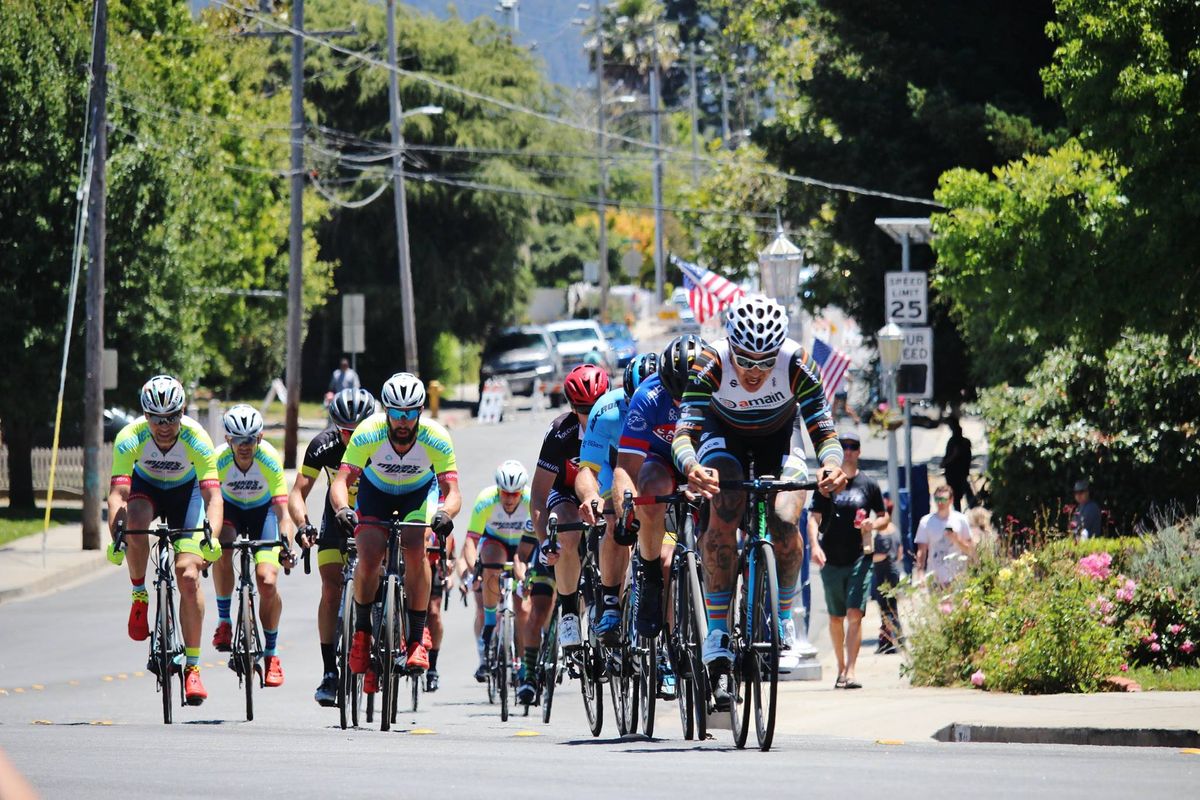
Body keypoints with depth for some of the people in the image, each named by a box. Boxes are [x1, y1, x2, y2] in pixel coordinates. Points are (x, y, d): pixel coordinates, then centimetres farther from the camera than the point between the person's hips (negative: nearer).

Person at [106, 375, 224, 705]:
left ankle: (192, 666, -6)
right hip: (146, 486, 0)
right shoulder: (130, 438, -31)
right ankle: (139, 597, -13)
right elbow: (118, 493, -36)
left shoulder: (196, 439, -32)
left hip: (185, 491, 0)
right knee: (135, 520, -37)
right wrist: (115, 536, -52)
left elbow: (213, 495, -37)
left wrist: (211, 535, -54)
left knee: (189, 575, -15)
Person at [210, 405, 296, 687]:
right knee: (222, 551, -33)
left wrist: (286, 544, -47)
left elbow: (282, 512, -32)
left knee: (268, 583, -14)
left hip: (262, 509, 0)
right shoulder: (219, 460, -29)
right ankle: (224, 621, -15)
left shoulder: (270, 460, -30)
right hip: (230, 508, 0)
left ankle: (270, 653, 4)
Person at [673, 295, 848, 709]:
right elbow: (684, 431, -38)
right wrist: (691, 467, -61)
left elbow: (823, 427, -30)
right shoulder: (711, 363, -33)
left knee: (785, 523, -24)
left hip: (777, 441, 1)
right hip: (724, 437, -1)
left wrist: (832, 465, -52)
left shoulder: (797, 364, -32)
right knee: (723, 517, -29)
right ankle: (718, 631, -22)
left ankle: (782, 613, 3)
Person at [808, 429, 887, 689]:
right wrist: (814, 545, -17)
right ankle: (841, 667, 25)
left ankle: (850, 672, -20)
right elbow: (814, 518, 1)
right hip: (831, 559, 2)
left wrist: (873, 525, -10)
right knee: (836, 617, 10)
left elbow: (885, 518, 13)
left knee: (855, 614, -15)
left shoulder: (868, 485, 7)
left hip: (860, 558, -2)